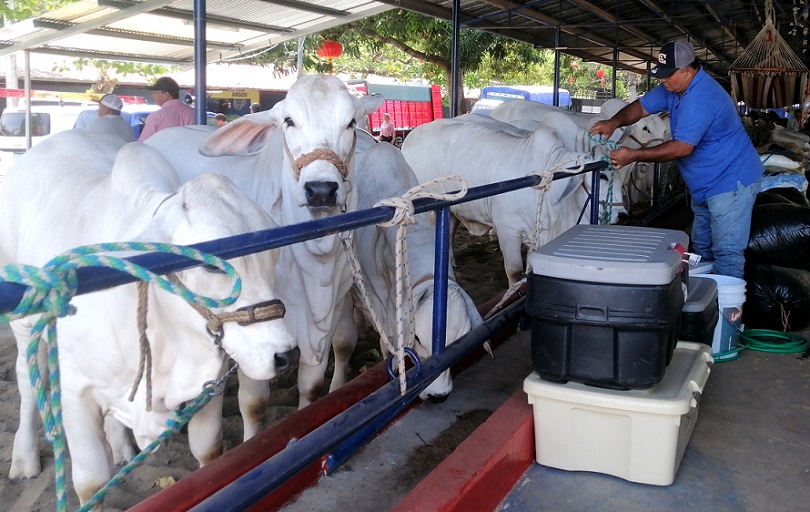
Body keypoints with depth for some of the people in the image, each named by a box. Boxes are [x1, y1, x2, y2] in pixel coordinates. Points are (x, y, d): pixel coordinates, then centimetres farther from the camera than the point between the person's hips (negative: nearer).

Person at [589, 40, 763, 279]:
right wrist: (614, 122, -14)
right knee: (701, 248, 20)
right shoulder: (674, 87, 3)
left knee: (726, 253, -9)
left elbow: (681, 148, -31)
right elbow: (642, 106, 6)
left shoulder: (700, 99, -28)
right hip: (705, 183, 11)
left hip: (730, 181, -11)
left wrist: (633, 156, -28)